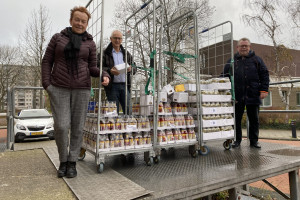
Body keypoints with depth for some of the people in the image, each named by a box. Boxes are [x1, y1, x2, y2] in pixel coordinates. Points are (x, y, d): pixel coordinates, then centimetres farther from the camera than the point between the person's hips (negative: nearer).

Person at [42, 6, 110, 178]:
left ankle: (72, 162, 16)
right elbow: (47, 61, 8)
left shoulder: (90, 43, 8)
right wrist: (46, 83, -4)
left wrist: (104, 75, -15)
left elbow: (92, 68, 5)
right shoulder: (58, 38, 8)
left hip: (82, 89, 1)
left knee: (78, 127, 1)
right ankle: (63, 161, 15)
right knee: (61, 126, -7)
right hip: (59, 88, 0)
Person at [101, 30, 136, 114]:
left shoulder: (126, 54, 18)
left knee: (128, 109, 1)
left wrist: (131, 69, -10)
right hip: (112, 86, -3)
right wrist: (110, 71, -21)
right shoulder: (105, 53, 5)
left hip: (125, 85, 3)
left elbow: (134, 68, 14)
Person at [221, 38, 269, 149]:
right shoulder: (232, 61, 10)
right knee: (236, 119, 5)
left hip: (253, 95, 0)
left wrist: (264, 90, -4)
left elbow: (264, 75, 5)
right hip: (237, 96, 1)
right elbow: (224, 77, 11)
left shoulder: (256, 59, 8)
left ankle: (254, 140, 21)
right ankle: (237, 140, 17)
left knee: (254, 119, 8)